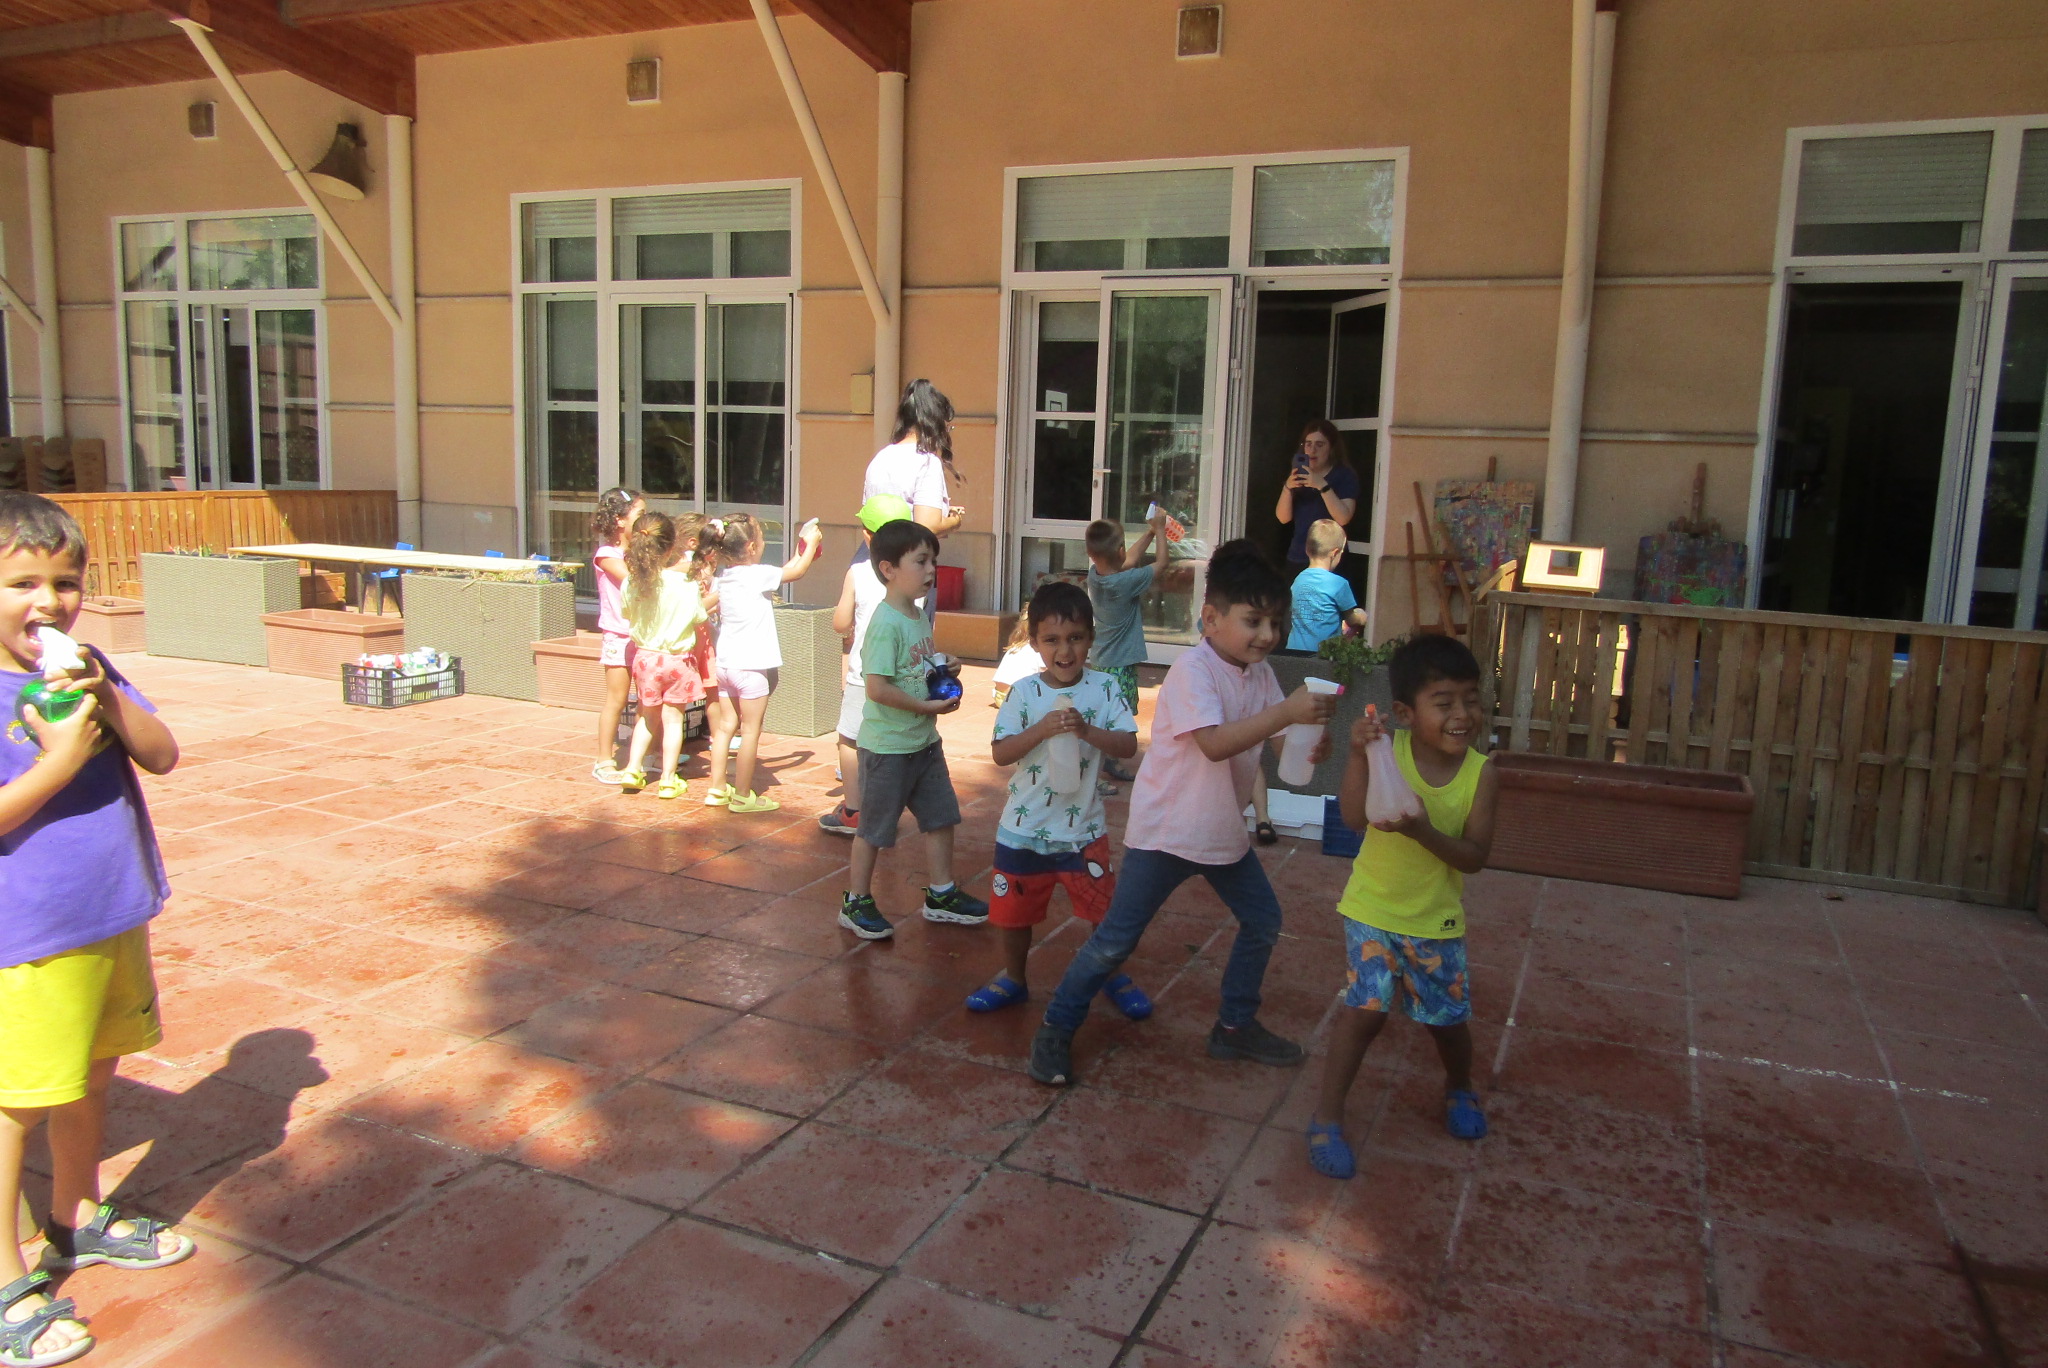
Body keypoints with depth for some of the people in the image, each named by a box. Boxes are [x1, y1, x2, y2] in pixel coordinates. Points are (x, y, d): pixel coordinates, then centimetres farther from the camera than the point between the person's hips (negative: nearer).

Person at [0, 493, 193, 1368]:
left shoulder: (87, 668, 4)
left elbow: (163, 756, 0)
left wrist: (109, 703, -15)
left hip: (116, 918, 7)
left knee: (93, 1079, 21)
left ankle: (78, 1218, 41)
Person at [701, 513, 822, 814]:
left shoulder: (722, 574, 7)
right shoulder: (757, 575, -14)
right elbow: (797, 571, -2)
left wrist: (800, 549, 22)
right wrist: (811, 543, 13)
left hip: (725, 662, 8)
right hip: (751, 665, -8)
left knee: (725, 726, 15)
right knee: (751, 730, 2)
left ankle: (717, 789, 22)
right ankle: (743, 796, 7)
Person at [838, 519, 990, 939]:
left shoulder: (920, 617, 7)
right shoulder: (886, 623, -22)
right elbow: (877, 688, -28)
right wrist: (928, 707, -20)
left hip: (925, 740, 9)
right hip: (888, 746, -9)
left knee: (940, 816, 15)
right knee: (875, 827, 6)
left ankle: (941, 894, 29)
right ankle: (856, 903, 21)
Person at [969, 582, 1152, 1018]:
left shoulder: (1105, 689, -6)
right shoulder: (1024, 693, -8)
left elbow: (1129, 745, -11)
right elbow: (1000, 753, -12)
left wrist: (1087, 730, -26)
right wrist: (1043, 728, -25)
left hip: (1084, 827, 0)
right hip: (1025, 827, 0)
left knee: (1105, 908, 8)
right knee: (1017, 909, 15)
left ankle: (1113, 975, 34)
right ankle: (1013, 978, 37)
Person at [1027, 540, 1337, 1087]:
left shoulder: (1260, 673, 2)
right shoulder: (1192, 670, -22)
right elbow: (1215, 743, -35)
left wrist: (1311, 741, -21)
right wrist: (1287, 711, -41)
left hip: (1225, 831, 8)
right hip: (1165, 833, -8)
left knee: (1263, 922, 16)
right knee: (1116, 939, -3)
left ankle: (1236, 1026, 34)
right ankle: (1056, 1031, 12)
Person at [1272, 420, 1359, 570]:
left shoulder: (1345, 475, 0)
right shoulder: (1298, 474, 14)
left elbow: (1343, 518, -14)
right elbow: (1283, 518, 5)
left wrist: (1322, 486, -22)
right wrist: (1288, 488, -11)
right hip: (1297, 558, 4)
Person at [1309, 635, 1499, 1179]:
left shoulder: (1481, 773, -12)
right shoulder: (1388, 751, -16)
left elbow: (1475, 856, -14)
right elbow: (1354, 818, -29)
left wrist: (1423, 831, -31)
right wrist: (1358, 753, -41)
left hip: (1437, 921, 2)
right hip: (1373, 910, -2)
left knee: (1449, 1020, 12)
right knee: (1365, 1011, -9)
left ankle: (1459, 1088, 45)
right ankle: (1327, 1116, 9)